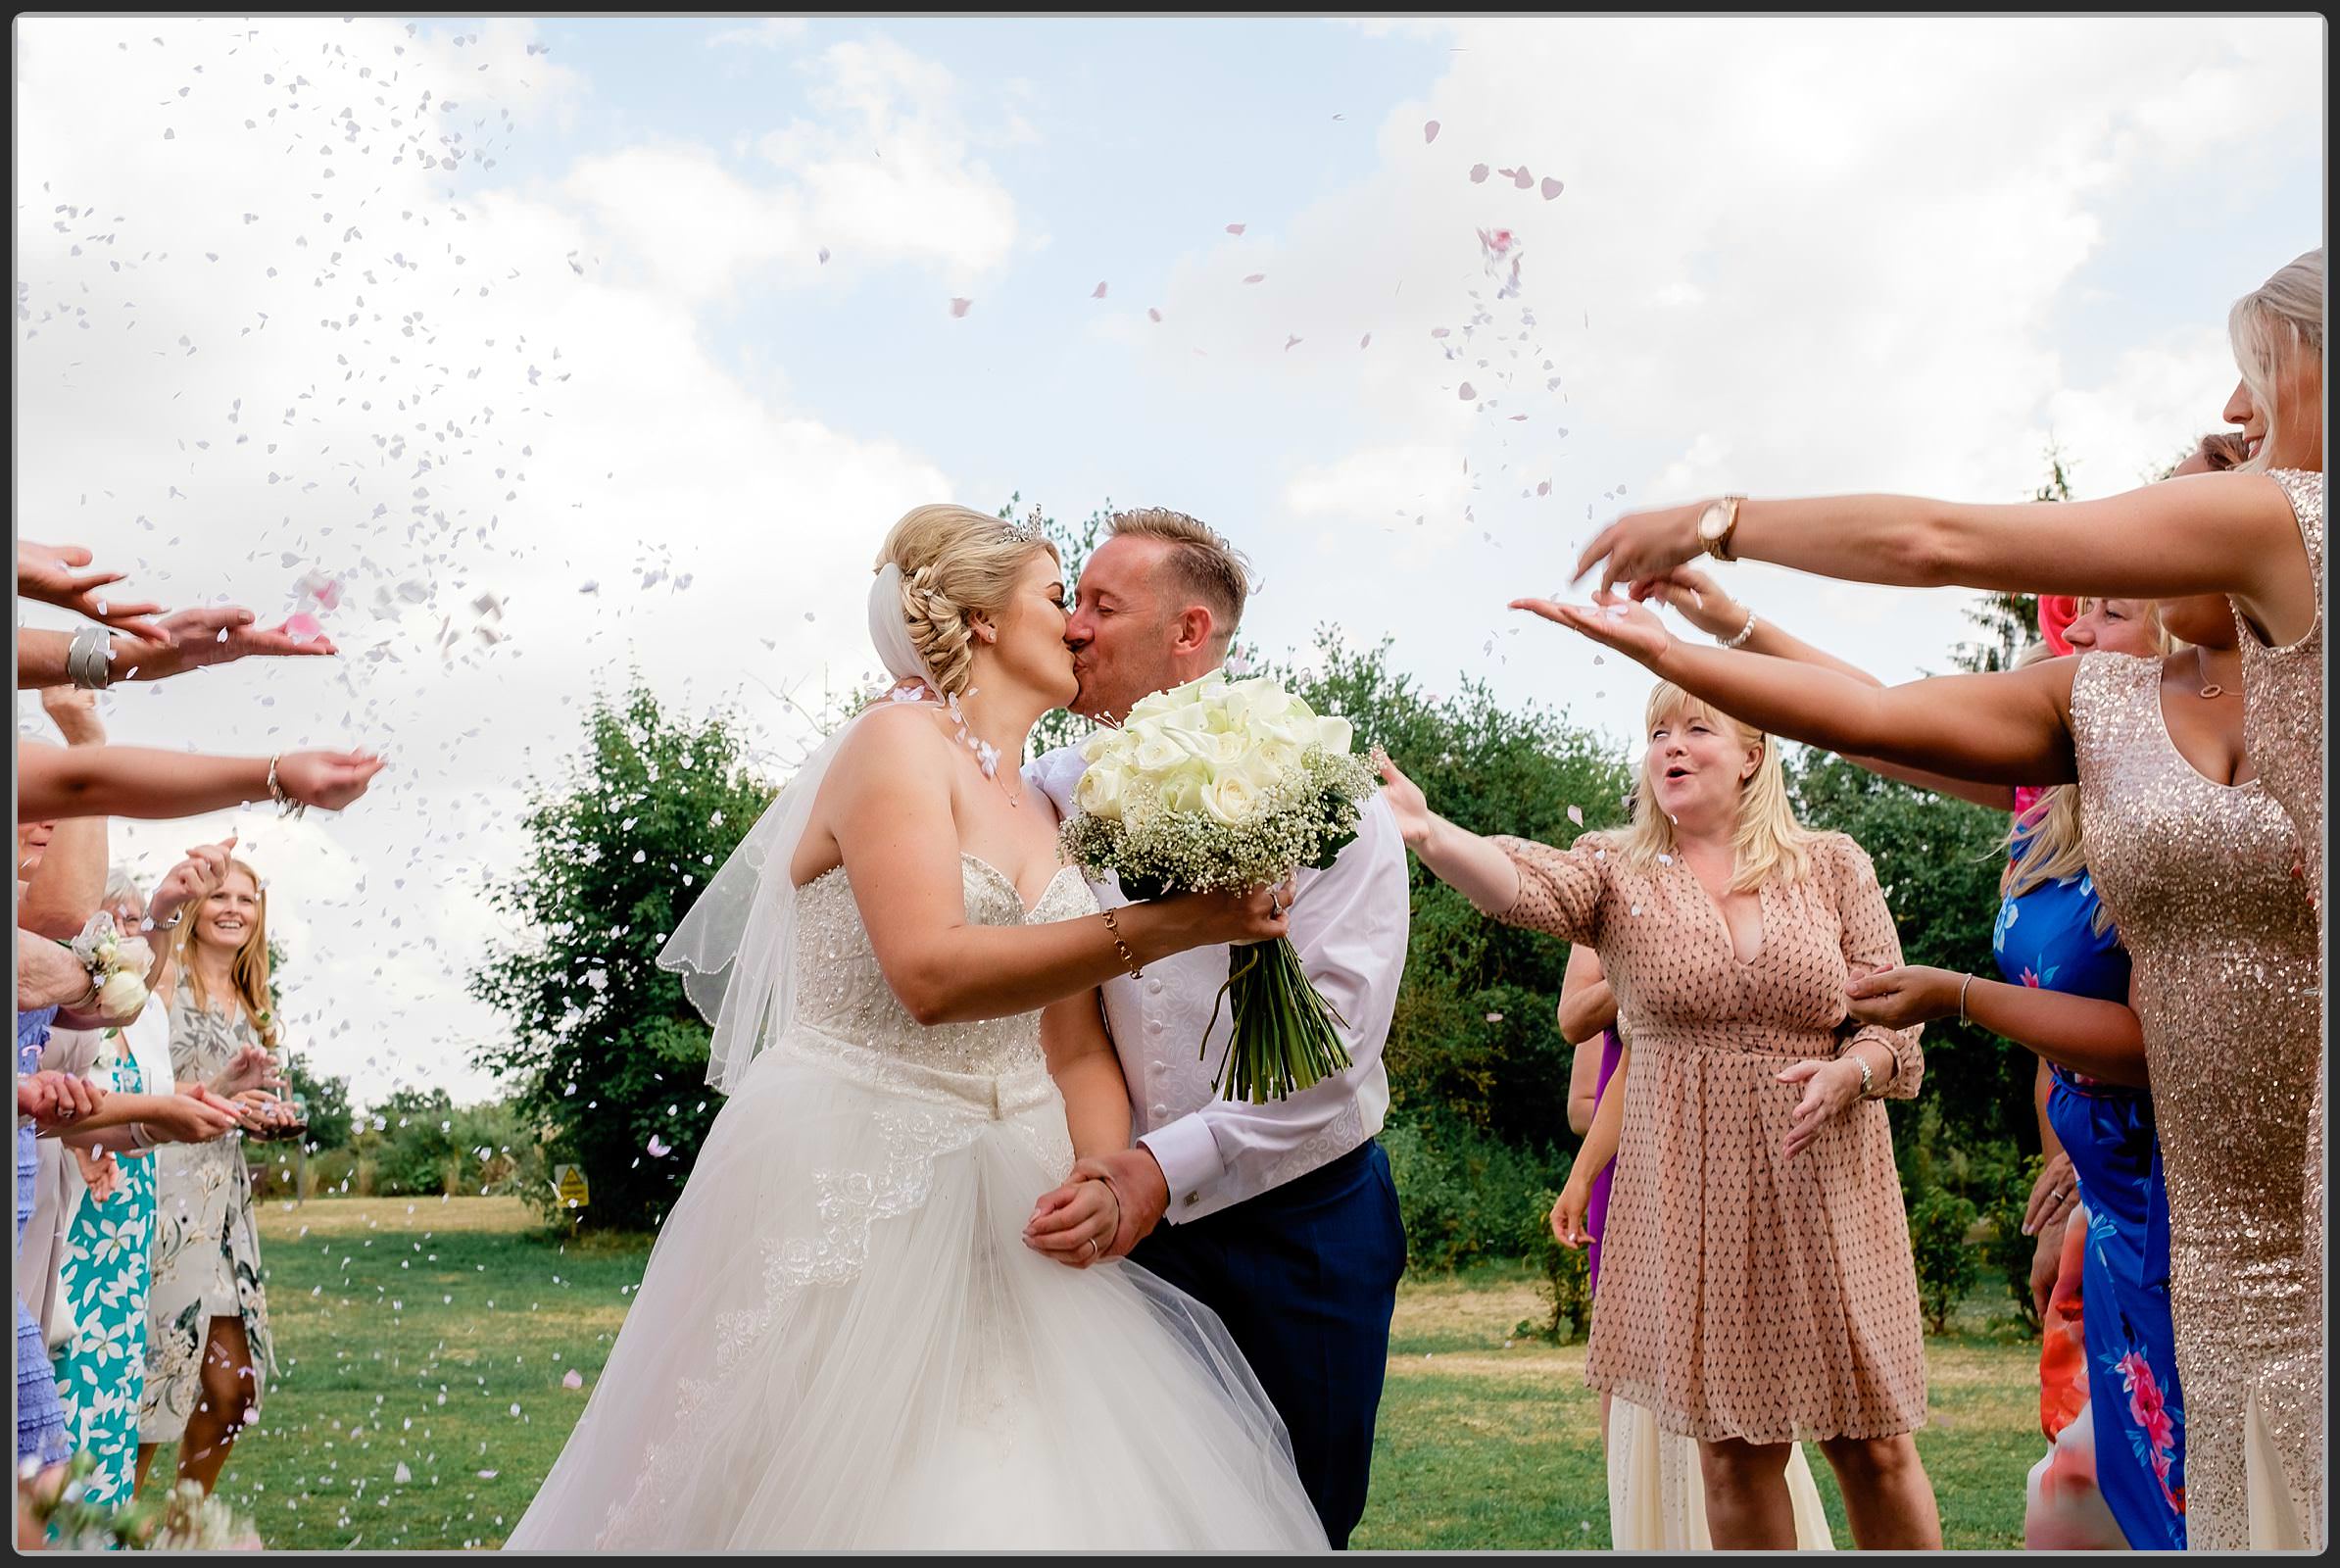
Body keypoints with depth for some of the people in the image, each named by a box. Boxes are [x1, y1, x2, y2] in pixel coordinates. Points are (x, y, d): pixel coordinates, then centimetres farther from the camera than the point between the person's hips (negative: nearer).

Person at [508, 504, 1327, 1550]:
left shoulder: (1046, 820, 16)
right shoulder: (898, 741, -6)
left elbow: (1080, 1052, 11)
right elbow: (932, 973, -21)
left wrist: (1105, 1177, -10)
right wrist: (1164, 926, -23)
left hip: (1003, 1221, 7)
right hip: (848, 1191, -6)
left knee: (1022, 1508, 1)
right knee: (842, 1501, -4)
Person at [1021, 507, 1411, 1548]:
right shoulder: (1055, 791, 2)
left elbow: (1335, 1033, -16)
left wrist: (1170, 1166, -24)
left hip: (1298, 1222, -2)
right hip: (1127, 1223, 3)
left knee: (1301, 1522, 9)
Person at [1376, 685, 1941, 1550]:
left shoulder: (1834, 868, 5)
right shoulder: (1620, 873, 2)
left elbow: (1895, 1023, 5)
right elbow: (1517, 881, -19)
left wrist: (1849, 1072, -18)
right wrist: (1424, 830, -39)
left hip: (1826, 1190, 0)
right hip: (1690, 1195, 0)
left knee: (1873, 1446, 6)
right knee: (1733, 1449, 5)